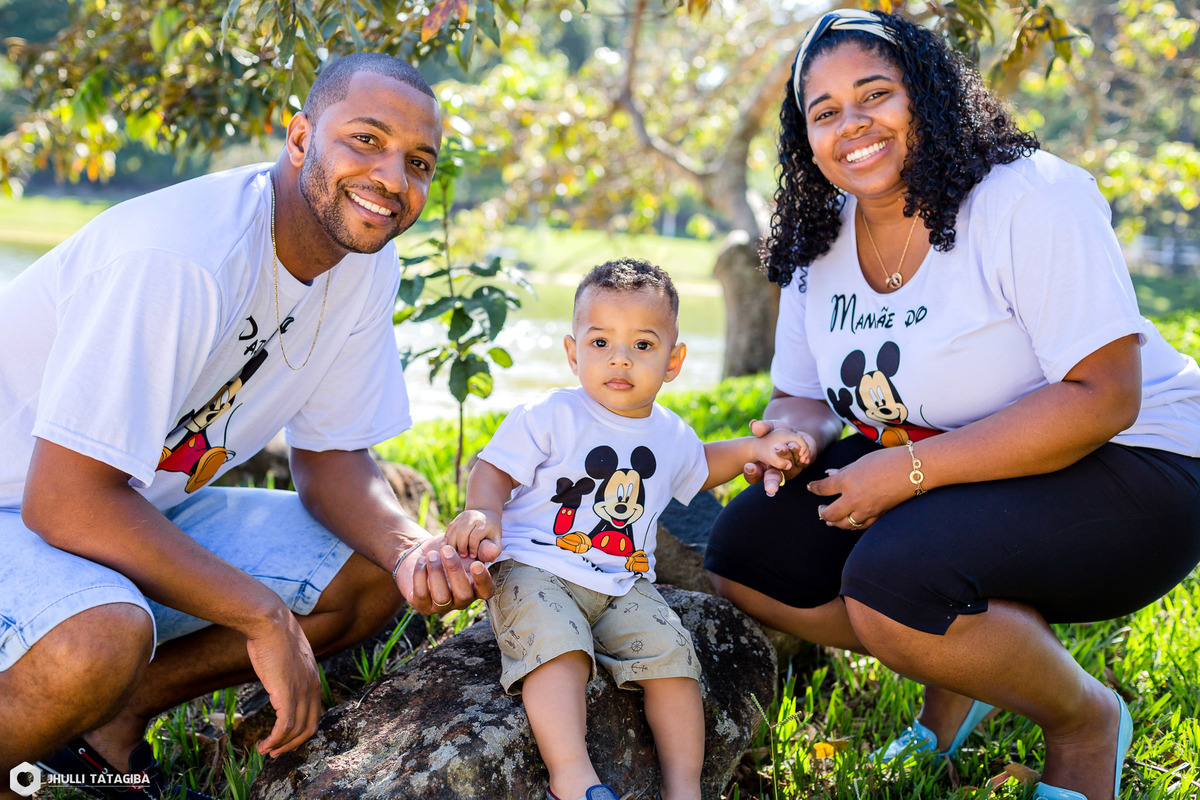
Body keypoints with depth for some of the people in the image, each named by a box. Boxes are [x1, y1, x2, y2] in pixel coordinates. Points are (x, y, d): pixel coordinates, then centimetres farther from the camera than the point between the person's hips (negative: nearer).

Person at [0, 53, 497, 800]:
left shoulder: (367, 264, -5)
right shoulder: (180, 256, -30)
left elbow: (330, 456, 2)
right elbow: (65, 502, -30)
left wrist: (413, 548, -20)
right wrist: (265, 614, -26)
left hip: (144, 510, 8)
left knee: (370, 582, -3)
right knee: (102, 642, -37)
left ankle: (113, 716, 6)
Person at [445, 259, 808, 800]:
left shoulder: (671, 434, 13)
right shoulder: (552, 416, -4)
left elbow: (698, 468, 35)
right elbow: (493, 468, -3)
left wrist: (753, 448, 20)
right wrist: (482, 513, -25)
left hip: (624, 586, 5)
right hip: (536, 570, -4)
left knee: (670, 654, -17)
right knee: (557, 646, -33)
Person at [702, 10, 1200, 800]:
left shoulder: (1029, 198, -19)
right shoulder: (819, 244, 2)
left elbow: (1102, 400, -26)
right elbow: (799, 398, 11)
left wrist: (911, 470, -28)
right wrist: (796, 432, -15)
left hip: (1122, 470, -7)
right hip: (927, 469, 8)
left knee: (892, 577, -32)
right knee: (746, 554, -4)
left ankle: (1086, 721, -3)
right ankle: (957, 683, 14)